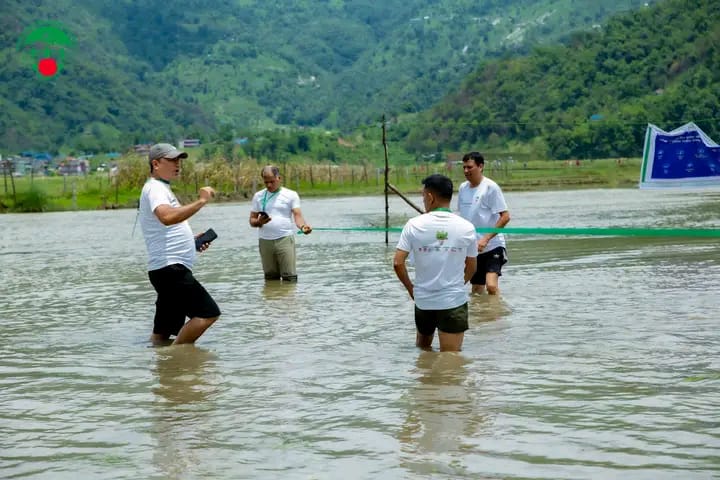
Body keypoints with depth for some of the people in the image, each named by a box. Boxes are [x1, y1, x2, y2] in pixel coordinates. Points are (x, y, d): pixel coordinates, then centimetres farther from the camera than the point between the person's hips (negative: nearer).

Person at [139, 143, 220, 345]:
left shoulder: (161, 188, 24)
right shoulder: (154, 188, -9)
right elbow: (167, 217, -31)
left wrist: (193, 241, 18)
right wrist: (201, 201, -26)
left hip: (171, 269, 11)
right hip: (170, 268, -11)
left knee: (162, 334, 11)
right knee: (208, 312, -15)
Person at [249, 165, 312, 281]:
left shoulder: (291, 195, 4)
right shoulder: (258, 196, 13)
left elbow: (297, 215, -7)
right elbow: (252, 220, 12)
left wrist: (303, 226, -30)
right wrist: (259, 222, -12)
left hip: (285, 240, -3)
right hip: (265, 241, 3)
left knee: (289, 276, -9)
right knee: (271, 278, 5)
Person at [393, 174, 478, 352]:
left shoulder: (414, 225, -7)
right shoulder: (466, 227, -4)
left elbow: (397, 263, -10)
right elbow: (471, 268, 4)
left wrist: (410, 288, 5)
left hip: (423, 299, 1)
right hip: (454, 301, -1)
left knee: (422, 347, 25)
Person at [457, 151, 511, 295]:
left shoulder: (491, 187, -12)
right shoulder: (463, 188, 7)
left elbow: (505, 217, -15)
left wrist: (486, 239, -20)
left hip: (492, 246, -6)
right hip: (471, 248, 7)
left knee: (491, 286, -22)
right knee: (476, 290, 12)